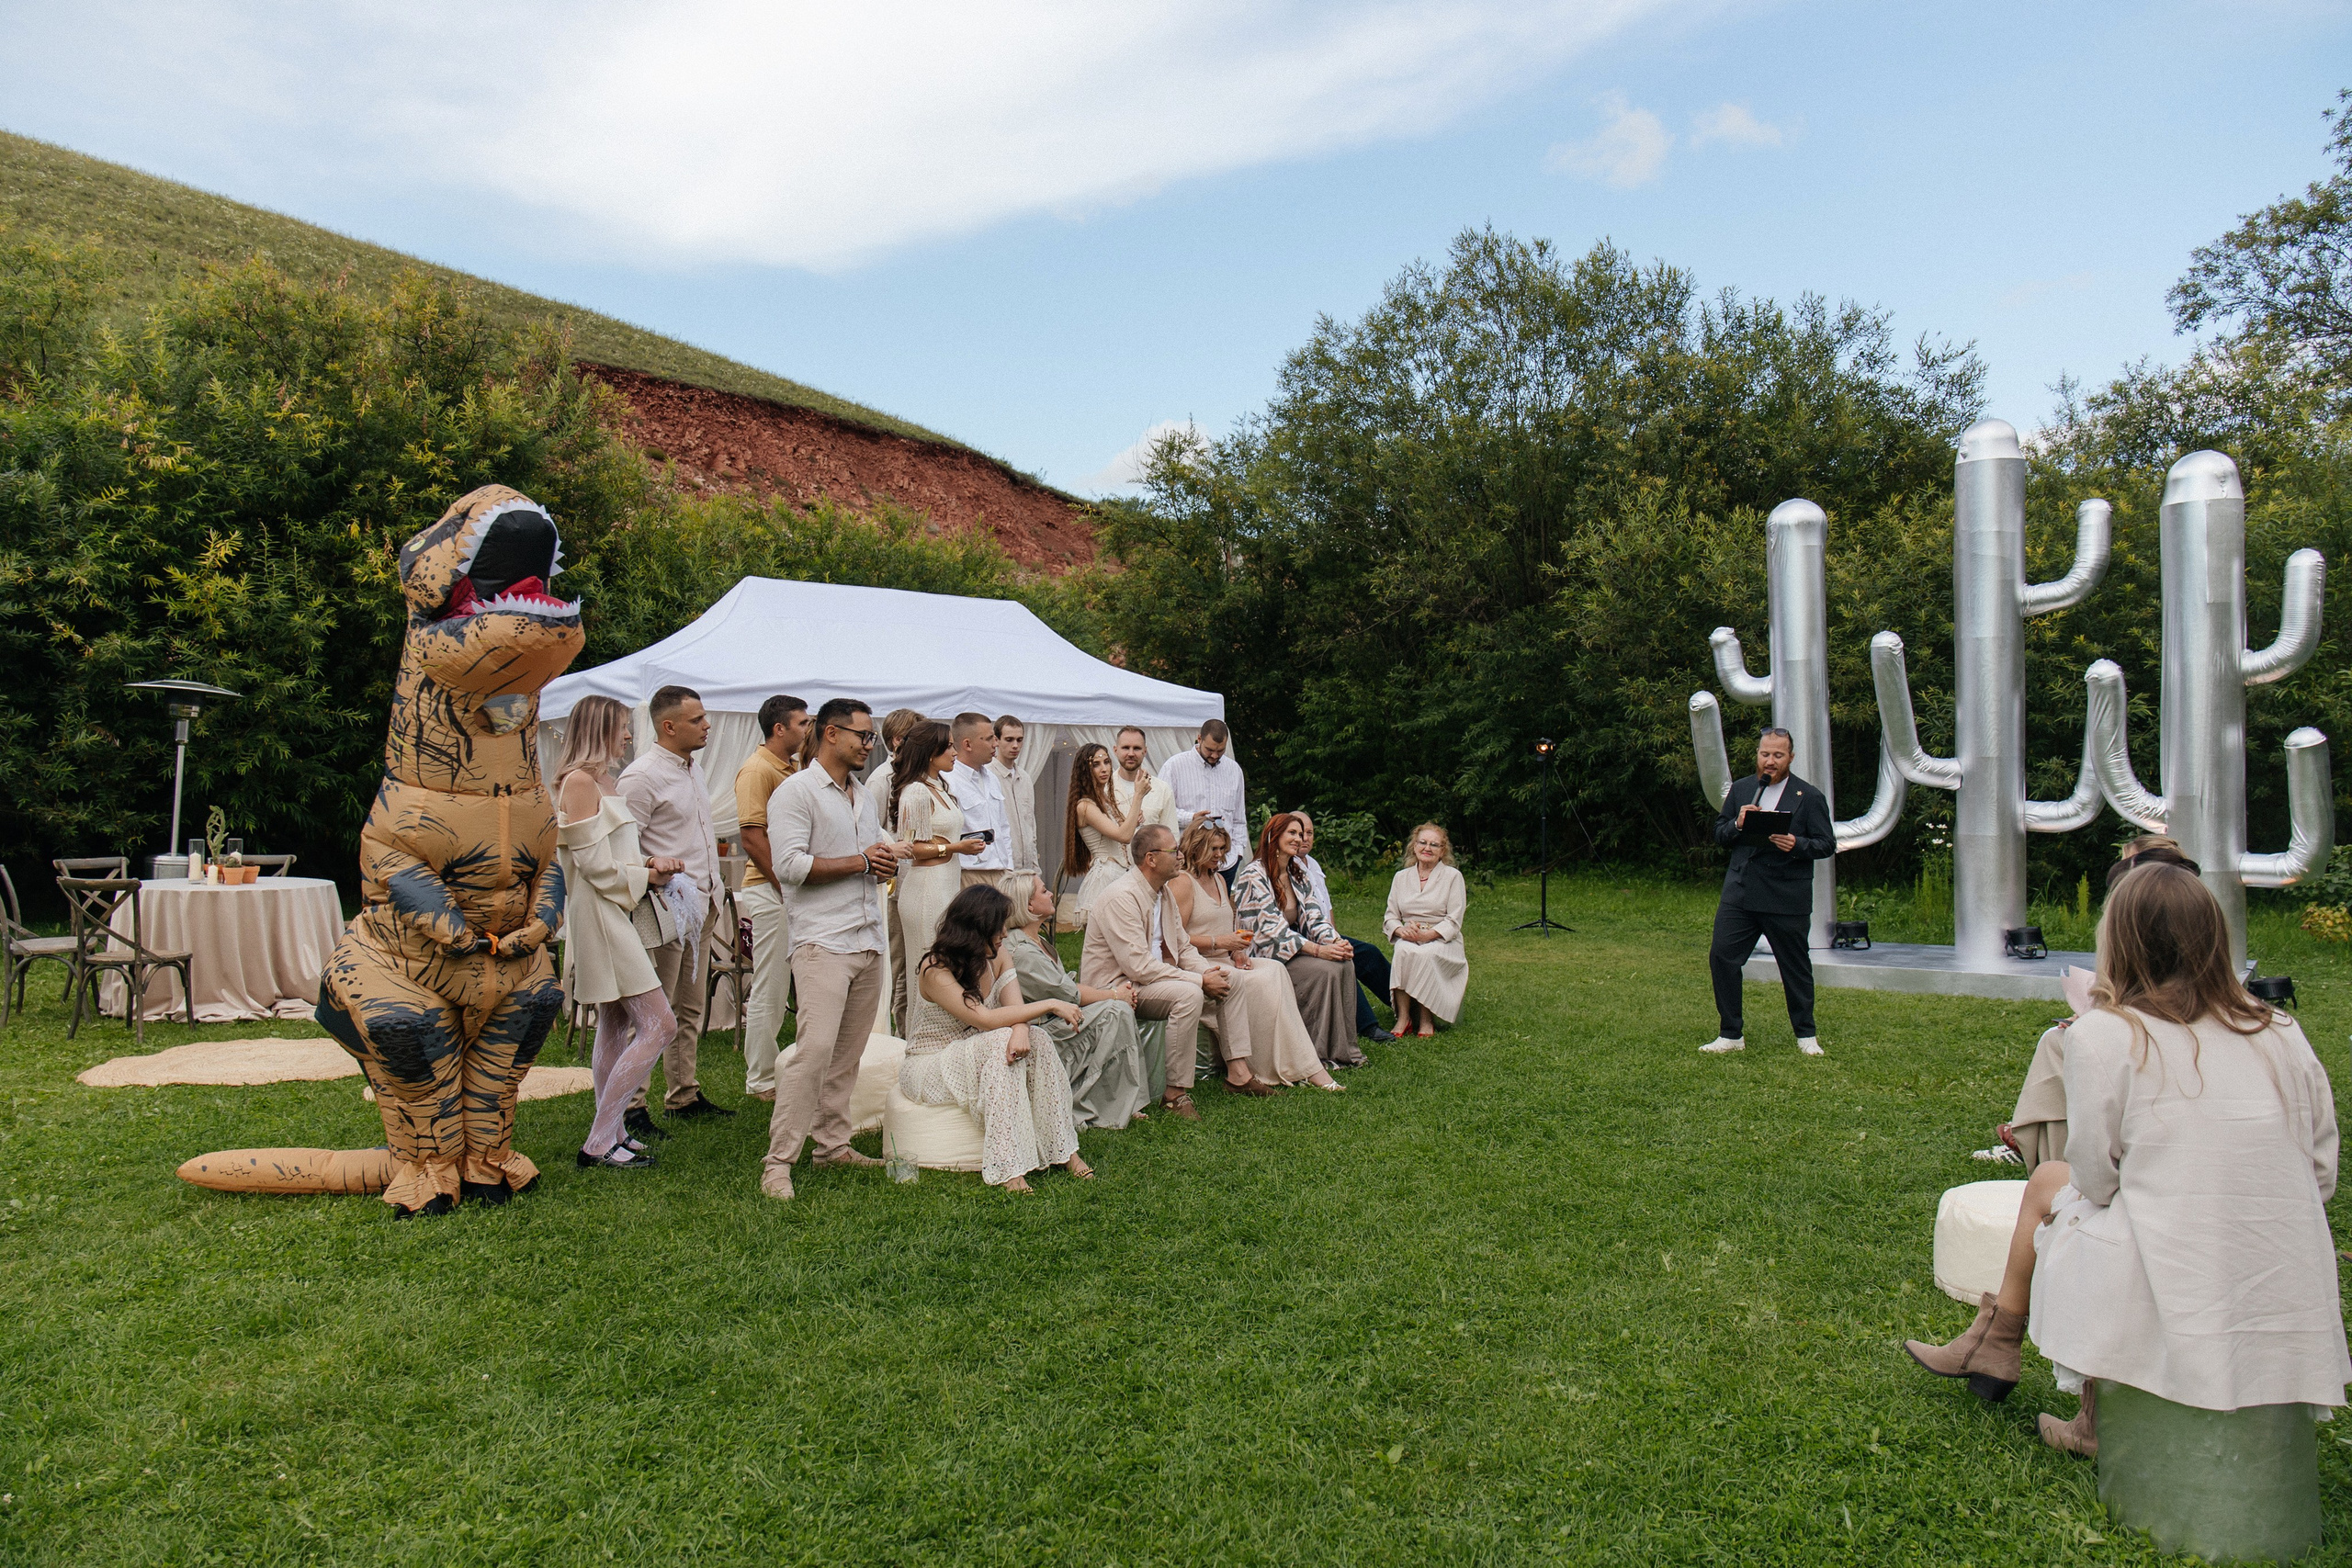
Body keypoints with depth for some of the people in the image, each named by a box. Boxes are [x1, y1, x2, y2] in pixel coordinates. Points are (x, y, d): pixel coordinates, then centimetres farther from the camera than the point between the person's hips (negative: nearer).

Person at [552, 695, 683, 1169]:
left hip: (613, 915, 11)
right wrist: (647, 876, -7)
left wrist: (651, 860, 4)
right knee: (658, 1024, -12)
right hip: (598, 914, -11)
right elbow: (595, 865, -19)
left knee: (616, 1026, 14)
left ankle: (610, 1133, 22)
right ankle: (599, 1142, -7)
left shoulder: (605, 780, 16)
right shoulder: (579, 781, -15)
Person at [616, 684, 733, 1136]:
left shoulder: (691, 770, 15)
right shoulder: (642, 776, -14)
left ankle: (684, 1095, 26)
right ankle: (631, 1106, 2)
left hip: (699, 908, 9)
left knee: (690, 1009, 16)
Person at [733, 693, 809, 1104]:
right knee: (770, 992, 0)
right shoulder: (757, 770, -11)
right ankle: (761, 1082, 11)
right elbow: (752, 838, -18)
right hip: (770, 890, -9)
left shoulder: (795, 767, 16)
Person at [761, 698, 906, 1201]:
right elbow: (789, 865, -16)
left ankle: (832, 1145, 17)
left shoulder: (865, 797, 21)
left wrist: (888, 864, 5)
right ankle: (778, 1161, -10)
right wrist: (860, 862, -11)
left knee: (849, 1052, 9)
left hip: (869, 942, 8)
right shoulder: (796, 791, -5)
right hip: (822, 942, -8)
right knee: (815, 1048, -15)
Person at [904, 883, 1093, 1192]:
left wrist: (1021, 1031, -36)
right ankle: (1004, 1167, -35)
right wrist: (1050, 1005, -31)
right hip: (929, 1065, -6)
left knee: (1035, 1040, -22)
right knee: (1000, 1042, -32)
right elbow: (985, 1019, -33)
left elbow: (1016, 1009, -11)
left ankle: (1062, 1149, -20)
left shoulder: (997, 955, 0)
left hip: (977, 1057, 6)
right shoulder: (935, 969, -23)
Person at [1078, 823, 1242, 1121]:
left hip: (1156, 975, 10)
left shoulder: (1164, 893, 10)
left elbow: (1183, 947, 14)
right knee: (1188, 994, -32)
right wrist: (1200, 981, -24)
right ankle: (1175, 1092, -24)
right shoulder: (1121, 897, -21)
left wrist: (1209, 972, -8)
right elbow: (1138, 966, -28)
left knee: (1229, 977, 0)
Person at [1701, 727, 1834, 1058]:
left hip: (1787, 898, -3)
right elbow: (1719, 837, 13)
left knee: (1795, 966, 8)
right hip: (1739, 893, 3)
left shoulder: (1810, 797, 0)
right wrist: (1737, 825, -9)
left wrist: (1797, 845, -21)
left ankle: (1806, 1035, 27)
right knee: (1721, 957, -3)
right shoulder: (1740, 790, 11)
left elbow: (1828, 844, -2)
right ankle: (1731, 1035, 9)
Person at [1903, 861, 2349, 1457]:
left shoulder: (2101, 1035, -10)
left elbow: (2096, 1177, -5)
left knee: (2050, 1182, 20)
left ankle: (1997, 1345, 31)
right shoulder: (2285, 1036, 4)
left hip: (2176, 1297, -4)